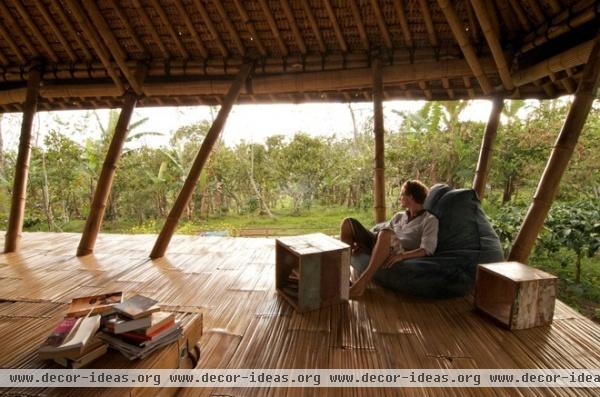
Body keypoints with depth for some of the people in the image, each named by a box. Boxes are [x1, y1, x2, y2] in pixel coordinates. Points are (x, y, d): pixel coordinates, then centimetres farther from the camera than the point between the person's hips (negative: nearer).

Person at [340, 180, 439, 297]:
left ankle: (362, 281, -40)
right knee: (348, 223, -7)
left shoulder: (430, 220, 5)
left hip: (399, 254, -7)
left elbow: (427, 249, -10)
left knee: (385, 233, -39)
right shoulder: (398, 216, 25)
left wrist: (401, 256, -27)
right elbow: (379, 234, 21)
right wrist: (362, 243, 0)